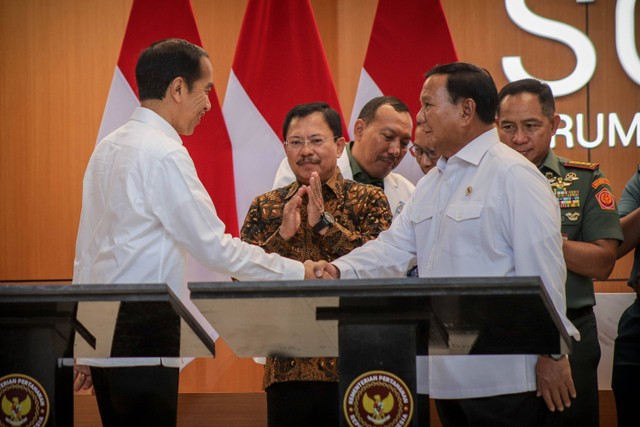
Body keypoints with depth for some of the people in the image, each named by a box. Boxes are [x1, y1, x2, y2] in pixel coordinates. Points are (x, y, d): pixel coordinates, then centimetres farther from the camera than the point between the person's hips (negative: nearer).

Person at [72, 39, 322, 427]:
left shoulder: (109, 147, 14)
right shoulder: (165, 154, -13)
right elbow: (215, 247, -13)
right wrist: (298, 273, -4)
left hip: (100, 320, 9)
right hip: (145, 325, -9)